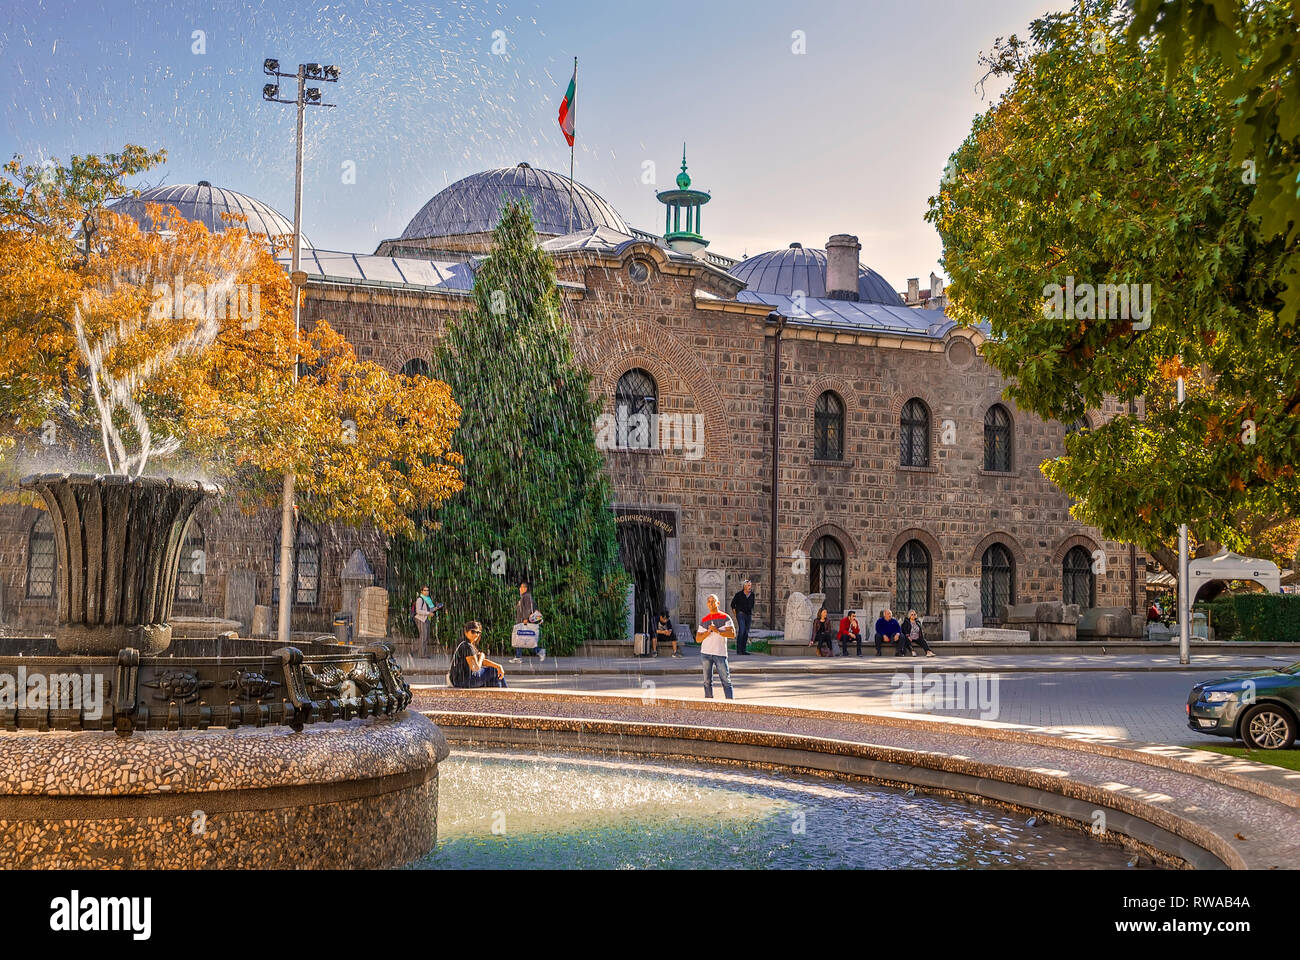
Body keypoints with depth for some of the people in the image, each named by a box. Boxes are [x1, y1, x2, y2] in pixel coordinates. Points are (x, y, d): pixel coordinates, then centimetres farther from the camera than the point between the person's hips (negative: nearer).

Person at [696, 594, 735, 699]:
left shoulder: (725, 618, 2)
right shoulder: (704, 620, 12)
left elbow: (732, 634, -10)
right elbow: (698, 639, 8)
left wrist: (717, 631, -16)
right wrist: (708, 632, -8)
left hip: (720, 653, -3)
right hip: (706, 654, 3)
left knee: (726, 680, -5)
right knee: (707, 681, 5)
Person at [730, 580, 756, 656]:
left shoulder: (752, 594, 8)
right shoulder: (739, 594, -6)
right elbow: (733, 603, 4)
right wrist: (734, 613, 2)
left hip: (748, 615, 6)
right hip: (740, 614, -6)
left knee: (746, 632, 5)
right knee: (741, 631, -16)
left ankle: (743, 650, 11)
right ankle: (738, 650, -16)